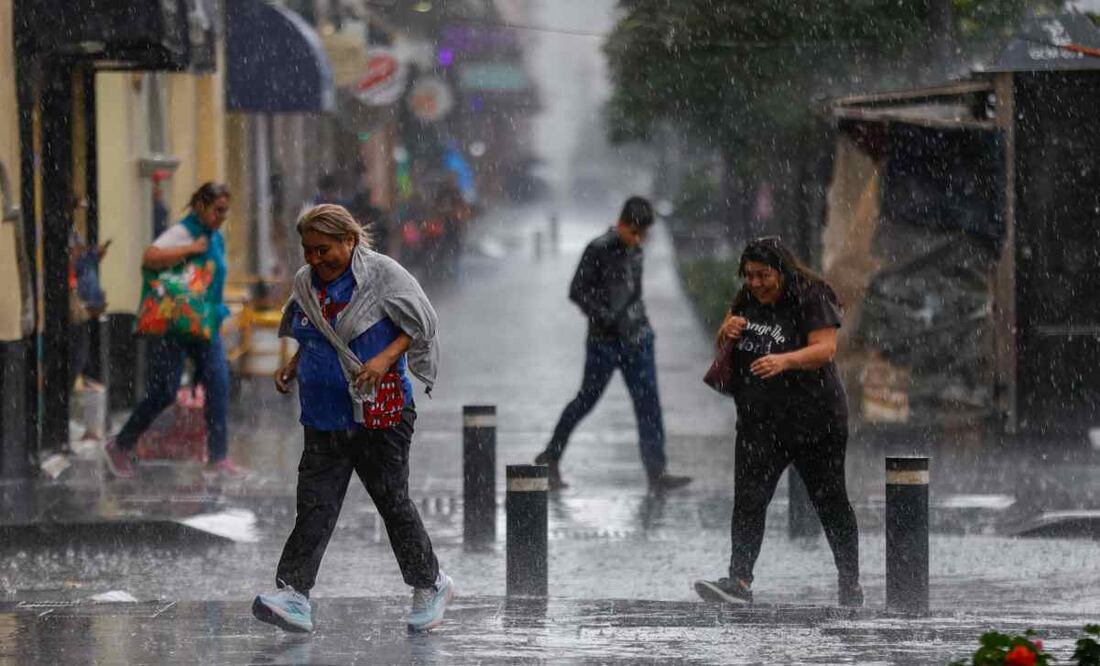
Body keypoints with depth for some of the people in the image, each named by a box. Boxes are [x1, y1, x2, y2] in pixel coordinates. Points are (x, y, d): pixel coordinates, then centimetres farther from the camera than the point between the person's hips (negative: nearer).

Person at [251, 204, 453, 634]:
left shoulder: (382, 274, -9)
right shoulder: (305, 282, 9)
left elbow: (422, 323, -5)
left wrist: (386, 358, -19)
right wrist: (293, 366, 5)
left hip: (379, 416, -5)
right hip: (324, 418, 5)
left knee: (393, 501, 4)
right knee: (315, 506, -4)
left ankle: (429, 585, 22)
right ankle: (293, 595, -12)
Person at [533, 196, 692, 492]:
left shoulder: (634, 251, 11)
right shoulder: (598, 250, -11)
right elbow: (577, 292, -12)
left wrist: (639, 323, 16)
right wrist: (608, 318, -18)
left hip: (637, 339, 6)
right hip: (605, 342, -6)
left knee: (648, 404, -2)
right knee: (587, 399, 4)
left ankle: (656, 473, -4)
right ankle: (551, 458, 21)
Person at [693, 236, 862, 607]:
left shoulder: (811, 300, -11)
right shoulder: (748, 302, 9)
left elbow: (825, 348, -22)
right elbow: (722, 345, 21)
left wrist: (784, 360, -38)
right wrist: (727, 331, -3)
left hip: (813, 421, -5)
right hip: (759, 421, 5)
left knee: (830, 503, 5)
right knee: (748, 500, -8)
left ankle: (850, 584, 17)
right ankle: (739, 582, -15)